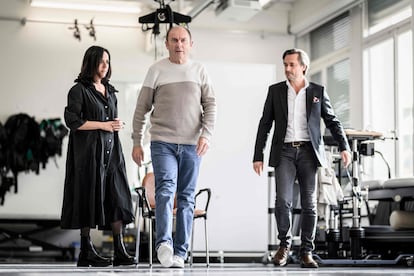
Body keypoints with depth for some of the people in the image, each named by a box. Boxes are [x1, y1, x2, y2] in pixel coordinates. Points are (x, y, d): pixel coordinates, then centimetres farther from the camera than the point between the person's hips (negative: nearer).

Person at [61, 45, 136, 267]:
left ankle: (119, 251, -2)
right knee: (90, 197, -4)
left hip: (111, 149, 6)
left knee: (117, 197, -2)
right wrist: (103, 125, -12)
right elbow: (72, 121, -12)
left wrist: (116, 124, 5)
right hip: (89, 151, -6)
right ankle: (86, 252, 3)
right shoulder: (79, 90, -3)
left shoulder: (110, 90, 18)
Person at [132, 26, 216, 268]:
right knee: (165, 190, -19)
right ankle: (164, 243, -27)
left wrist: (207, 135, -9)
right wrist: (137, 142, 3)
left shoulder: (199, 71, 9)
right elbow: (142, 108, 6)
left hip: (192, 145, 2)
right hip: (163, 142, -2)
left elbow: (210, 105, 6)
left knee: (186, 198, 4)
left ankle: (180, 253, 8)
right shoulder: (157, 70, 4)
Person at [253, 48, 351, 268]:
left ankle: (306, 252, 8)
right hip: (284, 152, 0)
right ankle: (284, 244, 7)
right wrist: (258, 156, 3)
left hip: (308, 151, 0)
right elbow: (265, 124, 8)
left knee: (309, 204, 0)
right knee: (283, 201, -13)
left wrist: (344, 147, -7)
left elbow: (332, 122, 7)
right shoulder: (275, 91, 8)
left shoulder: (318, 91, 7)